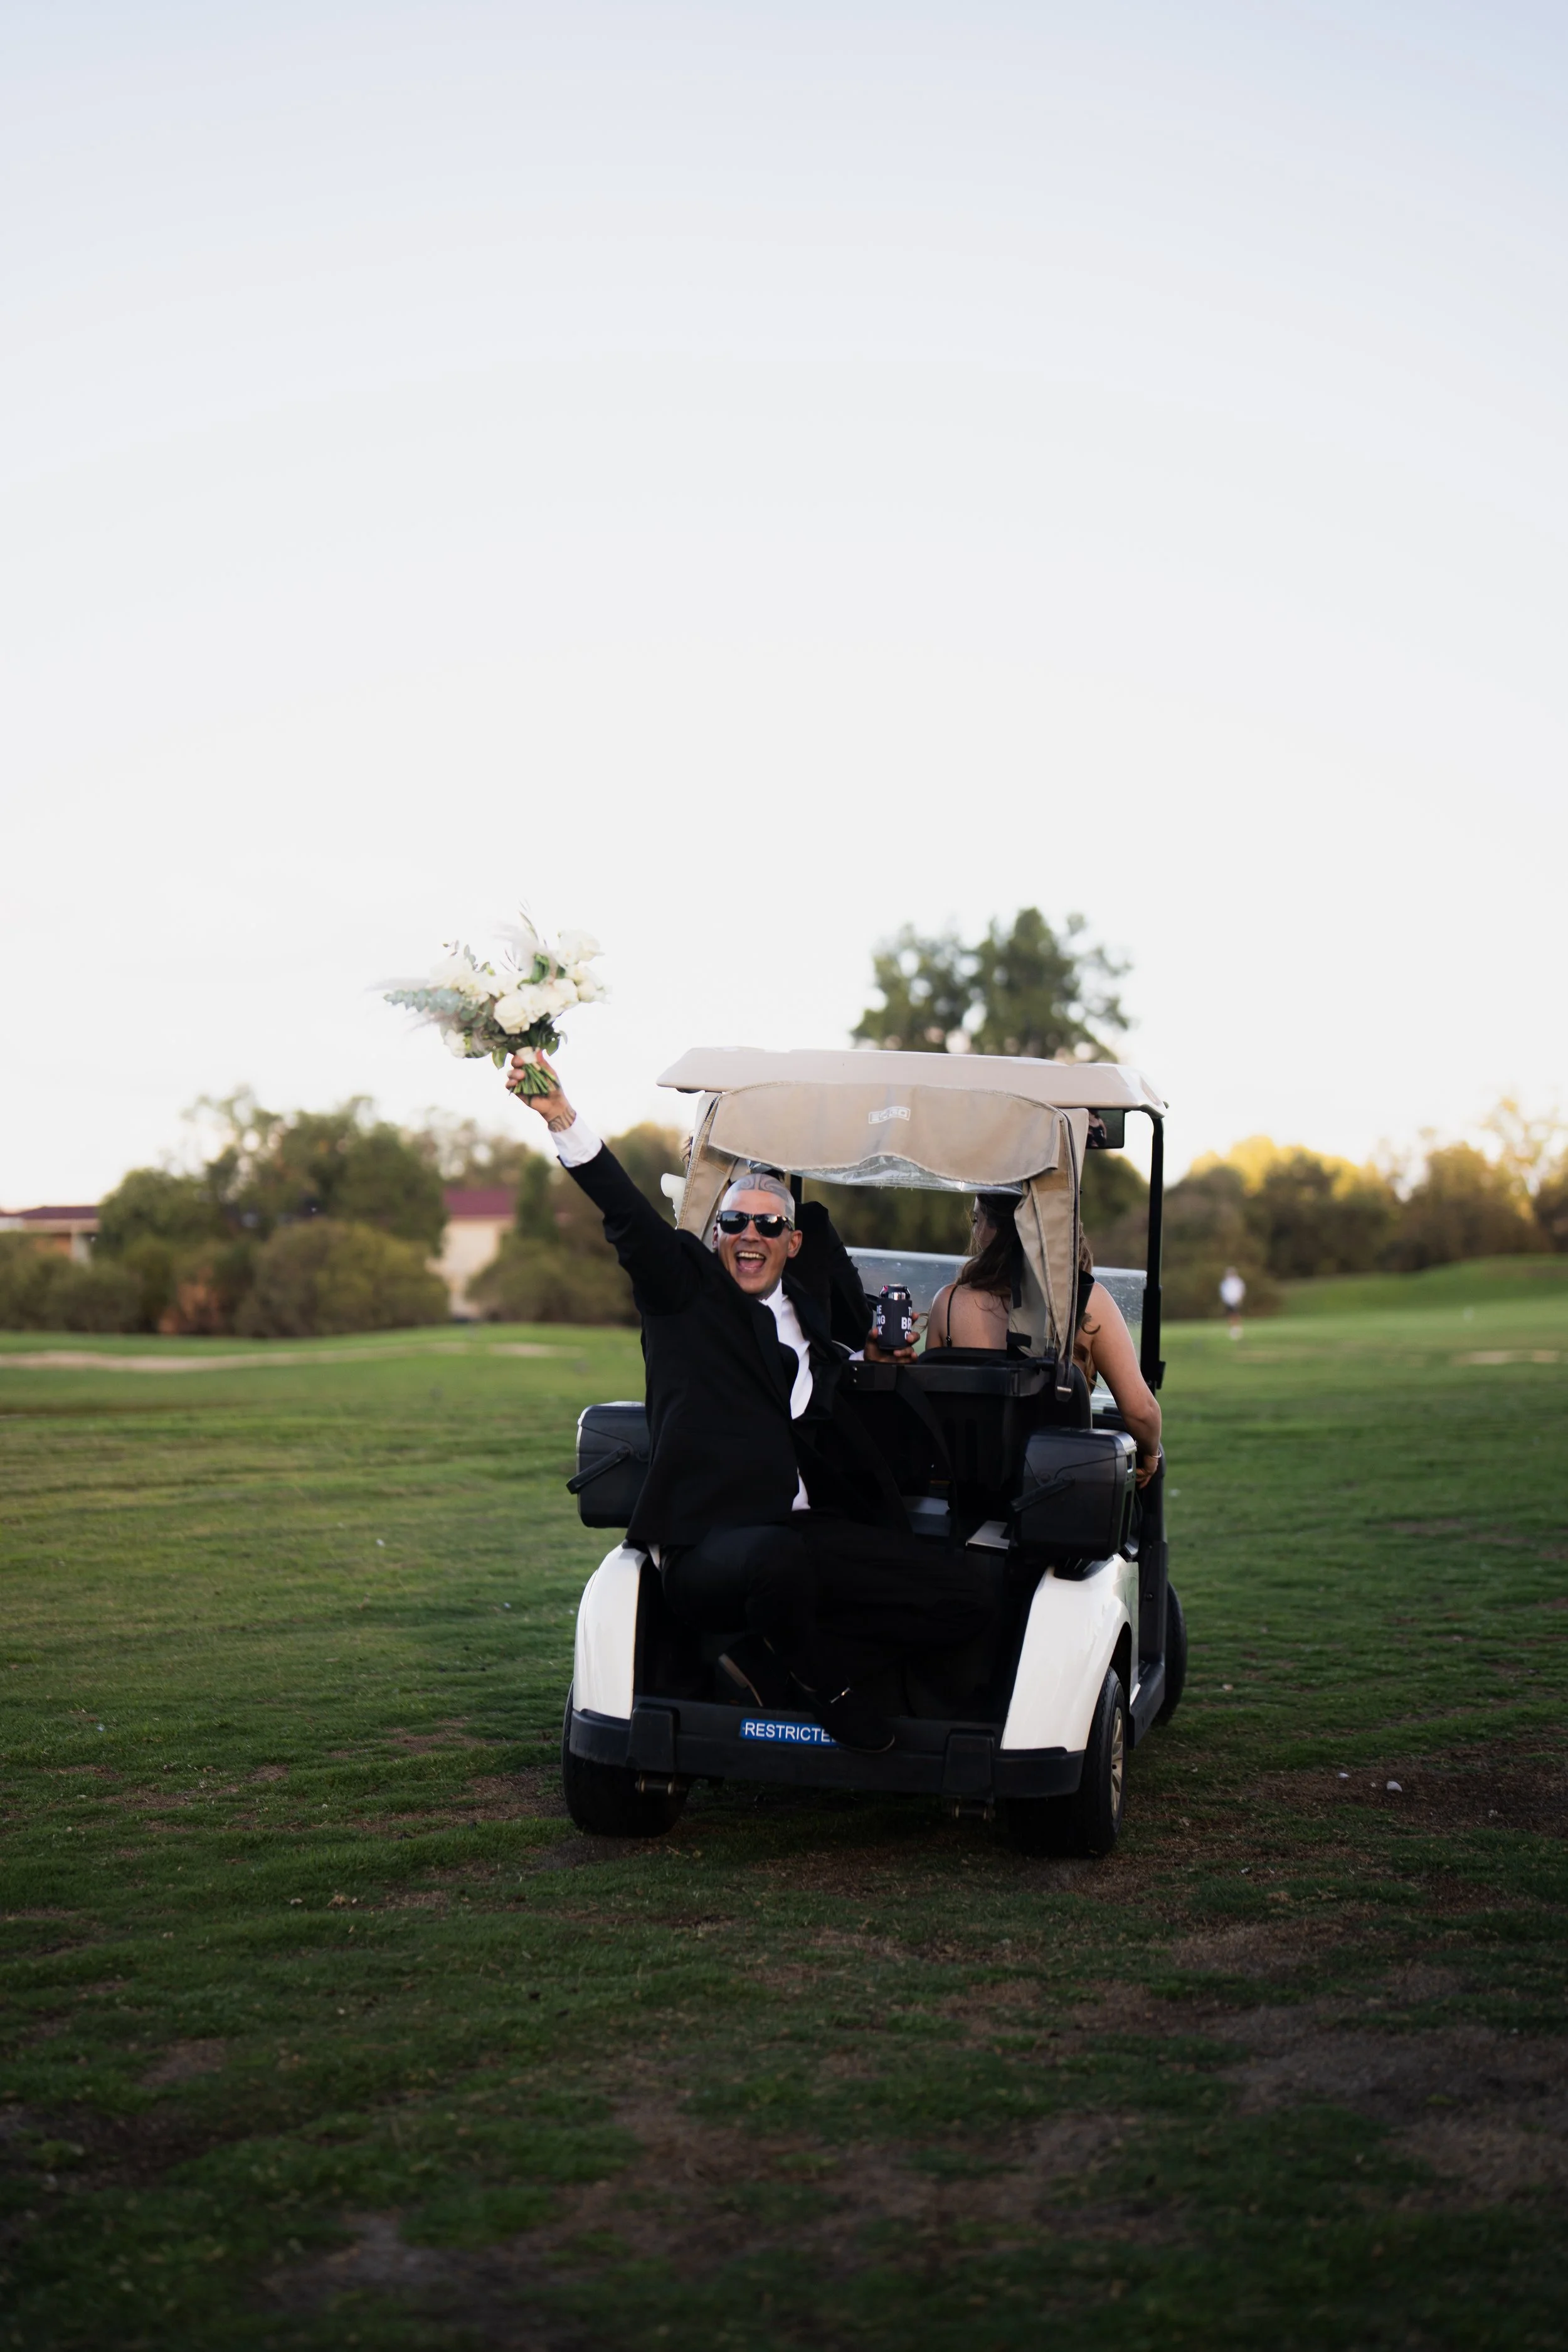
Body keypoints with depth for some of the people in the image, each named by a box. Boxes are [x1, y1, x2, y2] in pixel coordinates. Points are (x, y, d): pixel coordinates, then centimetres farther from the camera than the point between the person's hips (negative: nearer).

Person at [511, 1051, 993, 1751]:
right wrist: (561, 1117, -20)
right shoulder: (684, 1288, 8)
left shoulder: (812, 1304, 21)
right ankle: (823, 1683, -8)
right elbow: (626, 1212, -7)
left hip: (807, 1529, 6)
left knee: (964, 1600, -9)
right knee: (779, 1558, -41)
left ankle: (767, 1667, -5)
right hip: (708, 1538, -6)